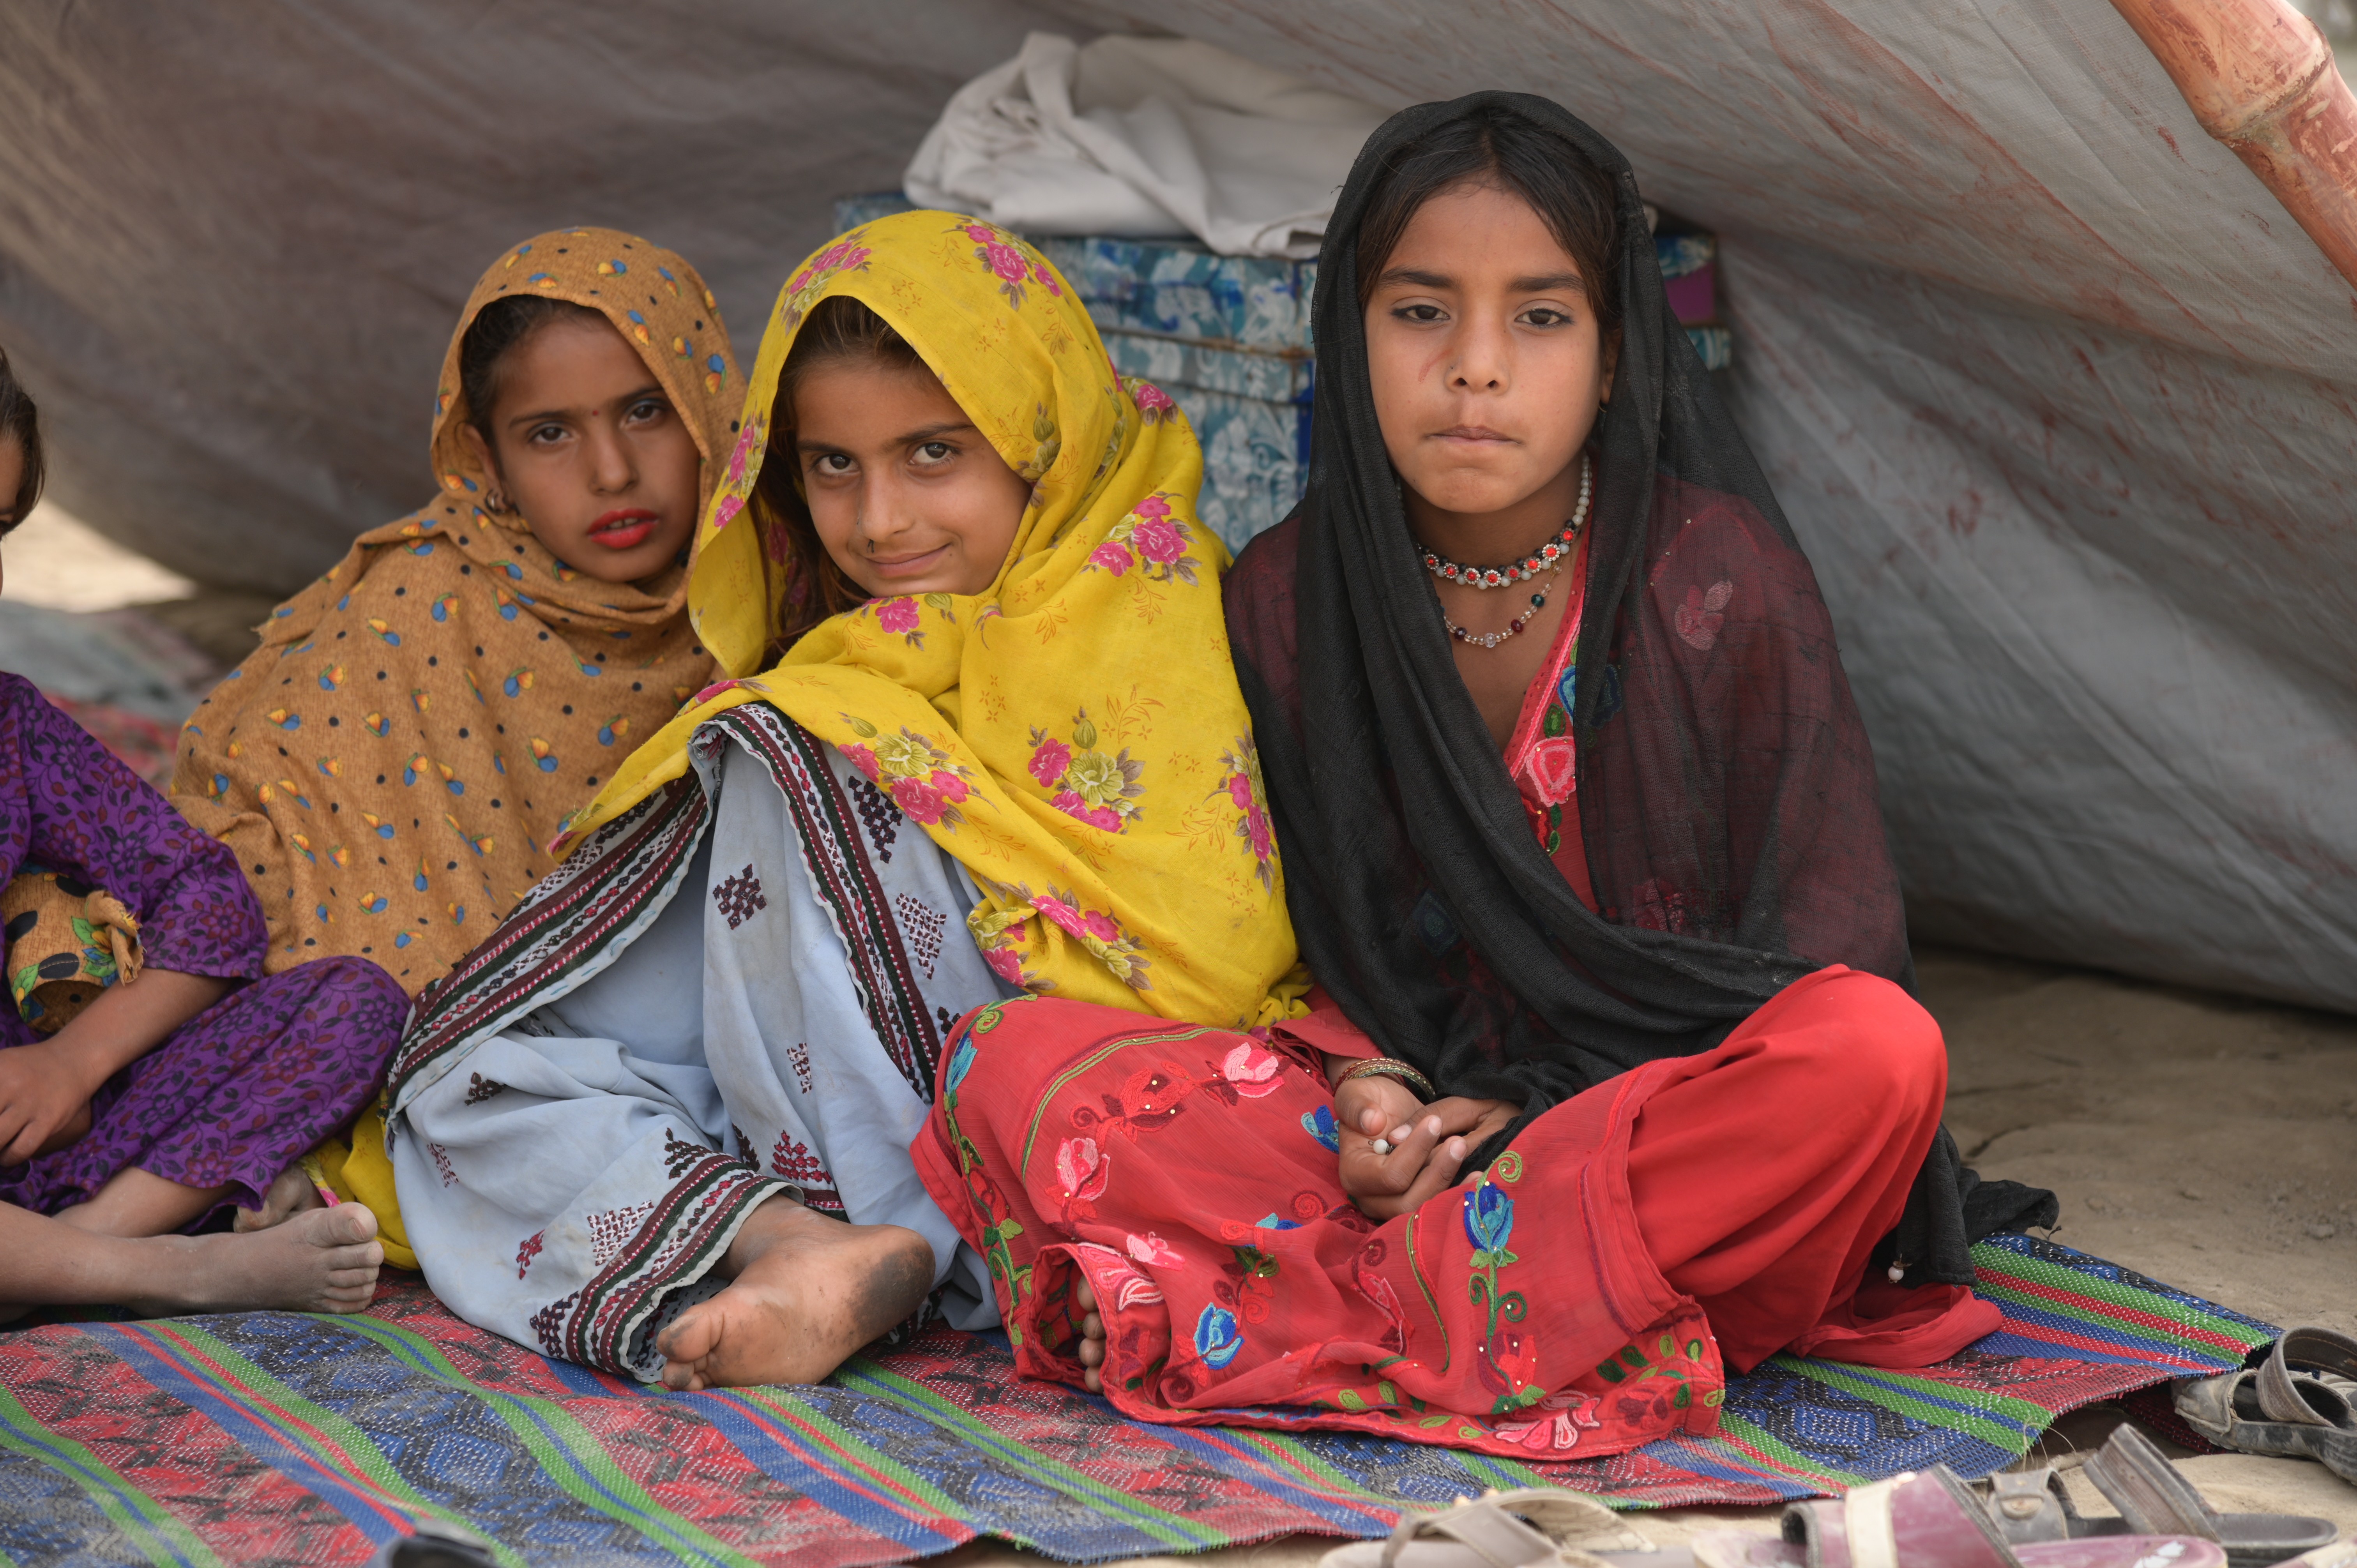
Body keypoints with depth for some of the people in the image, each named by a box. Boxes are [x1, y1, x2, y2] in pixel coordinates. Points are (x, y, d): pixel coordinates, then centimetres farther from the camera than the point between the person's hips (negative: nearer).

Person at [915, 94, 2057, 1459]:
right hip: (1430, 1116, 3)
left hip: (1682, 1110, -2)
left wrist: (1553, 1102, -13)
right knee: (1009, 1065, -19)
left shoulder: (1725, 576, -7)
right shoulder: (1289, 599, 2)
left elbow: (1826, 938, -5)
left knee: (1880, 1051, -36)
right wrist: (1372, 1092, -12)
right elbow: (1337, 931, 10)